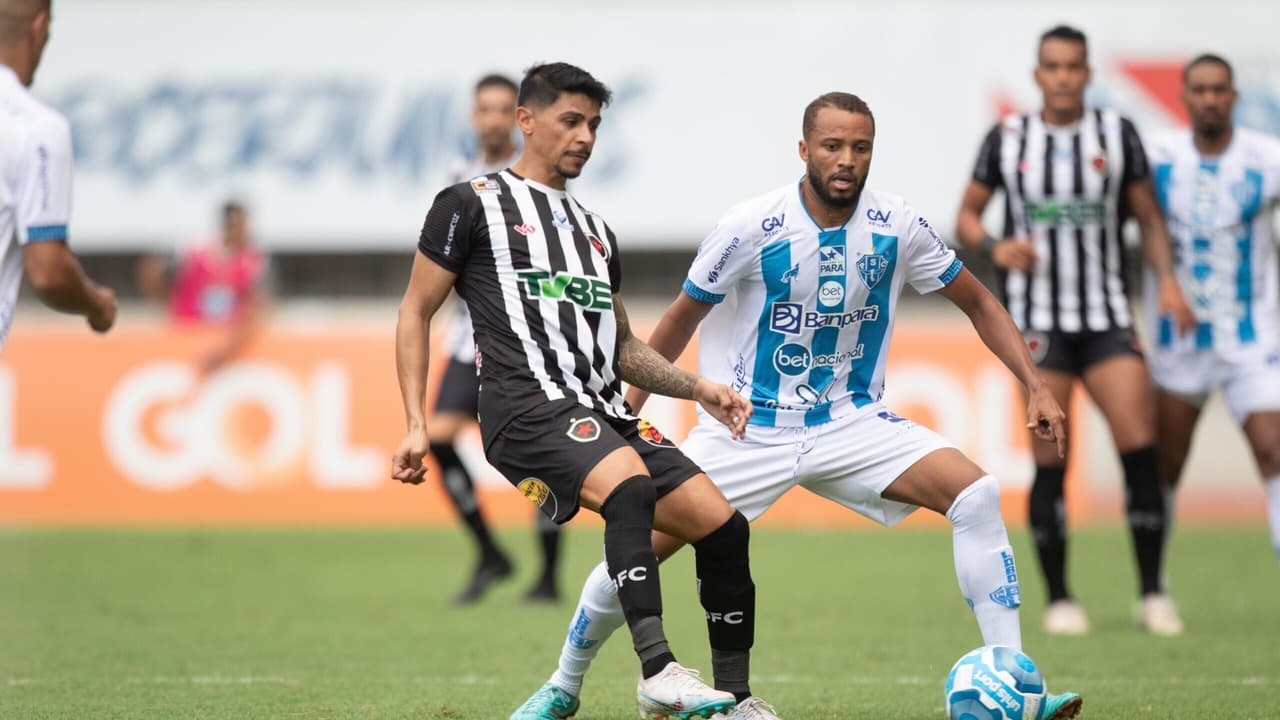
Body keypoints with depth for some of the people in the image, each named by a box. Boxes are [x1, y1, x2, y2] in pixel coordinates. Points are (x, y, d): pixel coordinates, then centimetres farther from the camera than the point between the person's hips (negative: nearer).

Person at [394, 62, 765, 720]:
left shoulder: (595, 231, 28)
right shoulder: (472, 204, 8)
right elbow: (415, 313, 7)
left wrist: (698, 388, 16)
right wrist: (416, 426, -3)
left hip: (605, 414, 8)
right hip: (529, 408, -8)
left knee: (723, 525, -6)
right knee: (630, 483, -36)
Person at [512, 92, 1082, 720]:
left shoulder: (896, 227, -8)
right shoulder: (751, 227, -16)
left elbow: (977, 302, 6)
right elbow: (681, 319, -1)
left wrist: (1035, 386, -3)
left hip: (850, 424, 2)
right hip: (747, 427, -2)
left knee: (976, 493, -20)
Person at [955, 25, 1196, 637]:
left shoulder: (1117, 135, 6)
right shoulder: (1007, 139, 5)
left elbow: (1148, 217, 12)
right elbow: (966, 216, 11)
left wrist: (1167, 280, -4)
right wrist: (995, 247, -11)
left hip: (1107, 318, 1)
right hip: (1037, 321, -1)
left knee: (1141, 447, -12)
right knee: (1050, 463, -6)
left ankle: (1152, 593, -4)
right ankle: (1058, 599, 6)